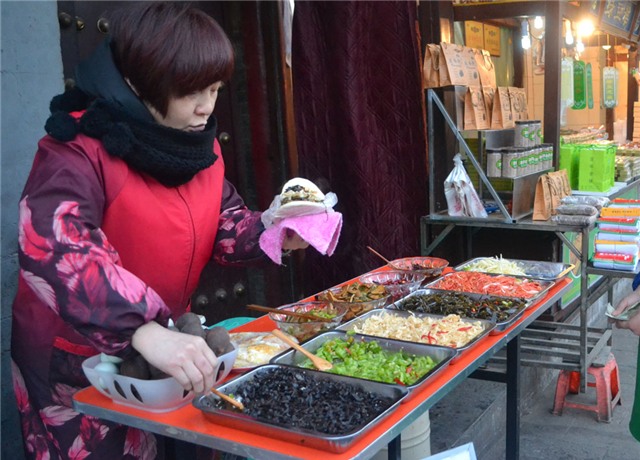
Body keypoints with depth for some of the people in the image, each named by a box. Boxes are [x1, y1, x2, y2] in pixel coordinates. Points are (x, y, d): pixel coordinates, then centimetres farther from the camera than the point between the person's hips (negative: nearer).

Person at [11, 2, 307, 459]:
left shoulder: (200, 143, 0)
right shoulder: (79, 149, -24)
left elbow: (225, 224, 8)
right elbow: (51, 248, -40)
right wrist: (144, 330, -52)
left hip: (163, 352, 7)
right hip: (76, 365, -6)